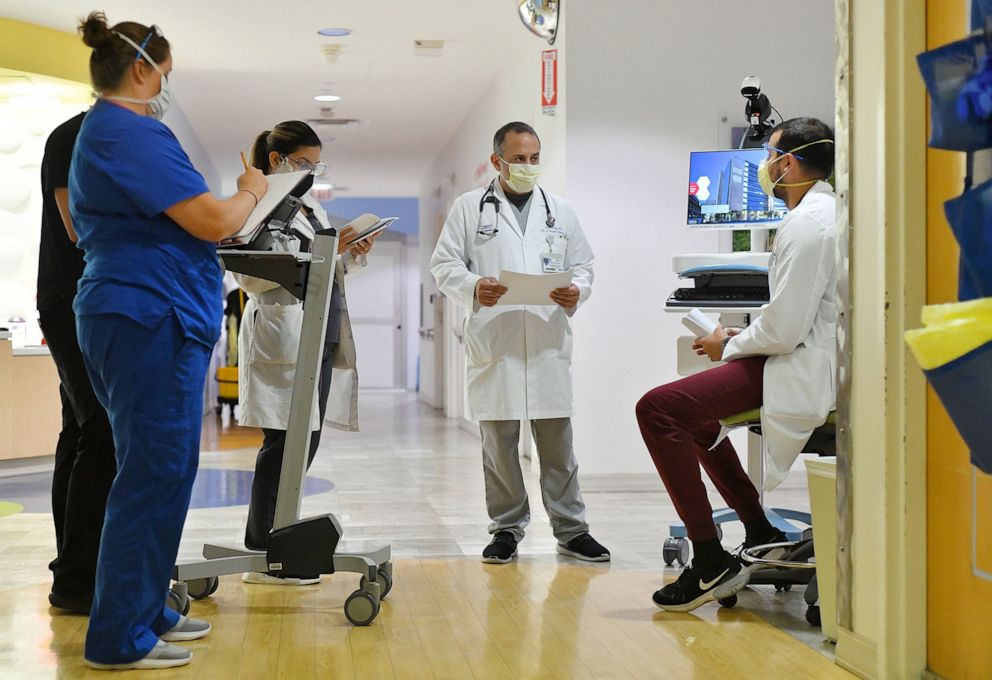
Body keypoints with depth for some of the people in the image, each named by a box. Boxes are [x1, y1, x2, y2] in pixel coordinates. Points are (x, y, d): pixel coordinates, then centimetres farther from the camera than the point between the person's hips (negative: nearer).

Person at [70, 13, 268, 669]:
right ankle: (120, 638, -2)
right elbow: (213, 222, -18)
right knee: (155, 476, -7)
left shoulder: (99, 131, 20)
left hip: (133, 318, 11)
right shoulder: (134, 133, -14)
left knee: (154, 473, 16)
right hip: (153, 320, -11)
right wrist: (251, 192, 2)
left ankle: (143, 610, 24)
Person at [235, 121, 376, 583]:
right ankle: (263, 557, -3)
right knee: (283, 446, -8)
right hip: (282, 340, -9)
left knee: (306, 444, 8)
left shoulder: (312, 209, 22)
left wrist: (351, 255, 4)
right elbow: (253, 277, -16)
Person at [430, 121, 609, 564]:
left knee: (557, 441, 3)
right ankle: (506, 528, 15)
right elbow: (444, 265, 5)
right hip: (492, 342, -1)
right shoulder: (469, 208, 9)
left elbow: (582, 265, 17)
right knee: (498, 441, 4)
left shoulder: (561, 212, 17)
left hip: (549, 343, 2)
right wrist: (472, 287, -15)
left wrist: (577, 291, -6)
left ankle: (571, 530, 11)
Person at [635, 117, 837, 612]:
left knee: (657, 409, -16)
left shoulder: (806, 225, -18)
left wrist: (729, 346, -5)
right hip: (815, 361, 11)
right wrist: (741, 338, 13)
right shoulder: (827, 211, 16)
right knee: (691, 410, 26)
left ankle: (713, 564, -12)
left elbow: (785, 328, -23)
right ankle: (759, 533, 25)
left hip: (800, 369, -11)